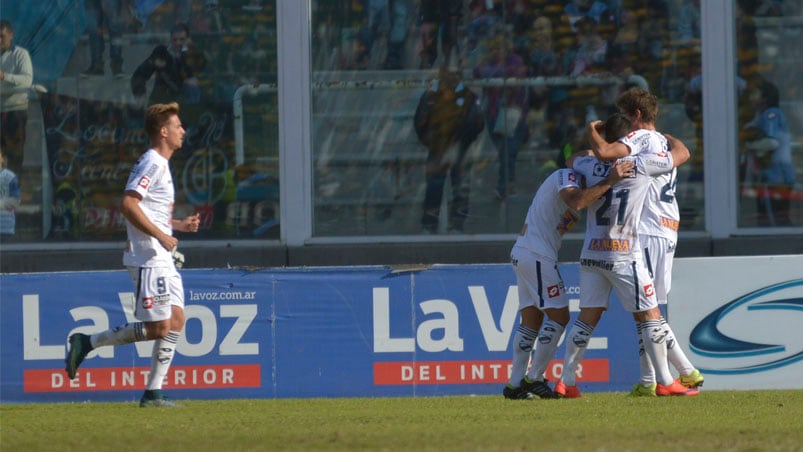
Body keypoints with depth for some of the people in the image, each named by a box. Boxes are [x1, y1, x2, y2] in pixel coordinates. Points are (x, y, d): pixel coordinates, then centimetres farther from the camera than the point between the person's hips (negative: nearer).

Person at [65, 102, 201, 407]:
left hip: (163, 260, 10)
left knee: (176, 321, 3)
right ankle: (87, 342, -2)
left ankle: (153, 392, 4)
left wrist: (179, 225, 14)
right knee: (158, 328, -10)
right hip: (148, 259, -10)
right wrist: (161, 235, -22)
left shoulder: (161, 164, 19)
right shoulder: (152, 163, -12)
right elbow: (128, 204, -23)